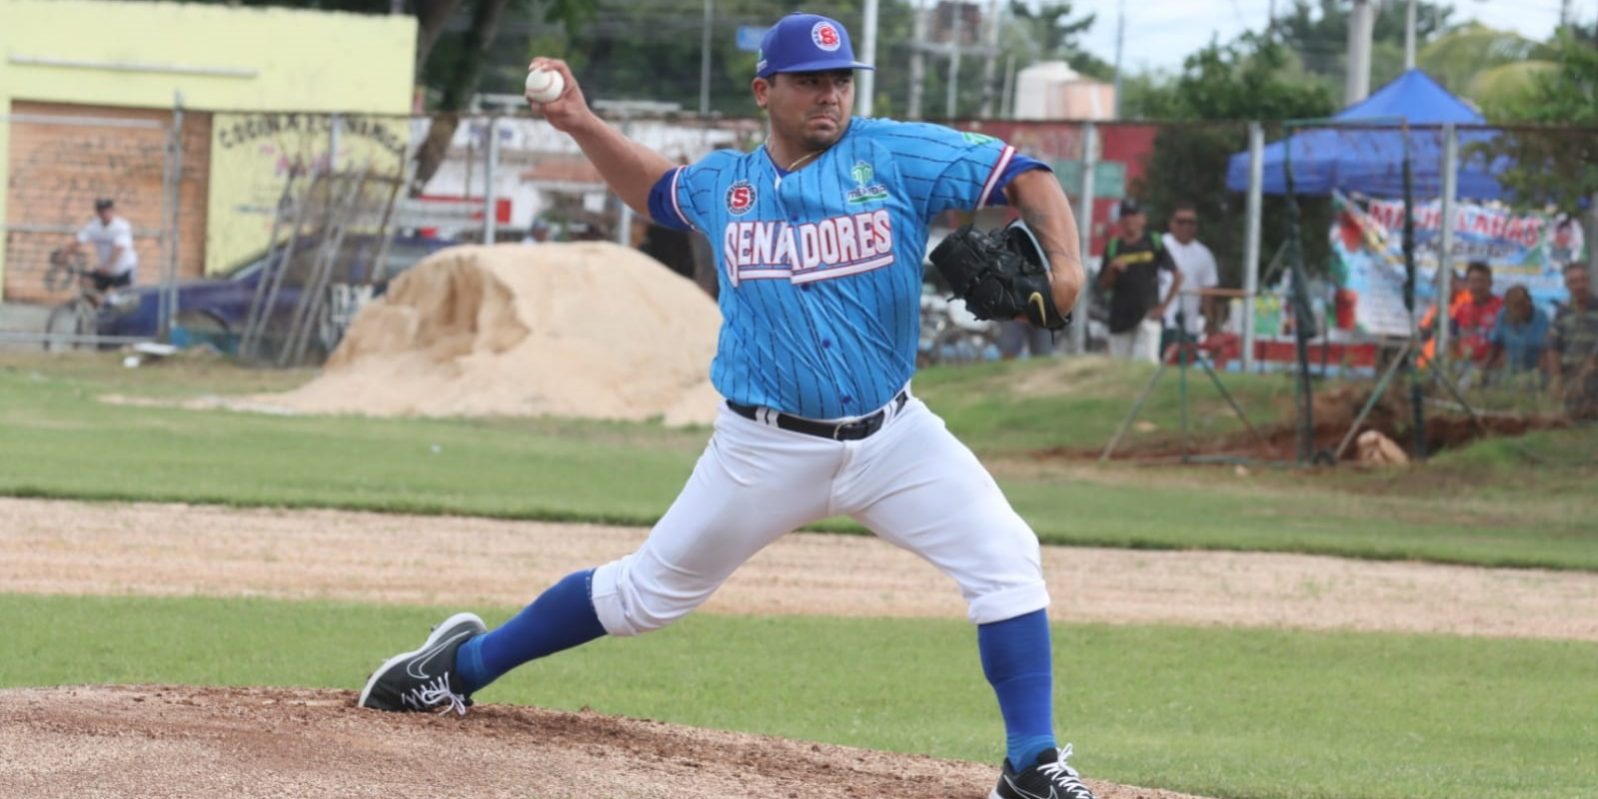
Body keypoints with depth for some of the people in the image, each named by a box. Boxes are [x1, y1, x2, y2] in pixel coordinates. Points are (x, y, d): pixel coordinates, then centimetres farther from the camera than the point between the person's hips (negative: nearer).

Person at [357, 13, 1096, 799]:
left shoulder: (893, 156, -7)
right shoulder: (724, 184, 3)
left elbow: (1025, 179, -12)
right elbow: (655, 189, 26)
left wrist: (1063, 261, -30)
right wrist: (581, 124, 14)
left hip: (892, 436, 0)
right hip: (766, 450, 0)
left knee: (1005, 559, -17)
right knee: (648, 590, 9)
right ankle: (462, 664, 28)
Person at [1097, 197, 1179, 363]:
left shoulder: (1154, 244, 2)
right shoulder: (1113, 247, 9)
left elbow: (1177, 276, 3)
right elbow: (1103, 286, 9)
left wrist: (1163, 306, -2)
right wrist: (1112, 268, -10)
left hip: (1147, 314, -3)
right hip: (1120, 317, 3)